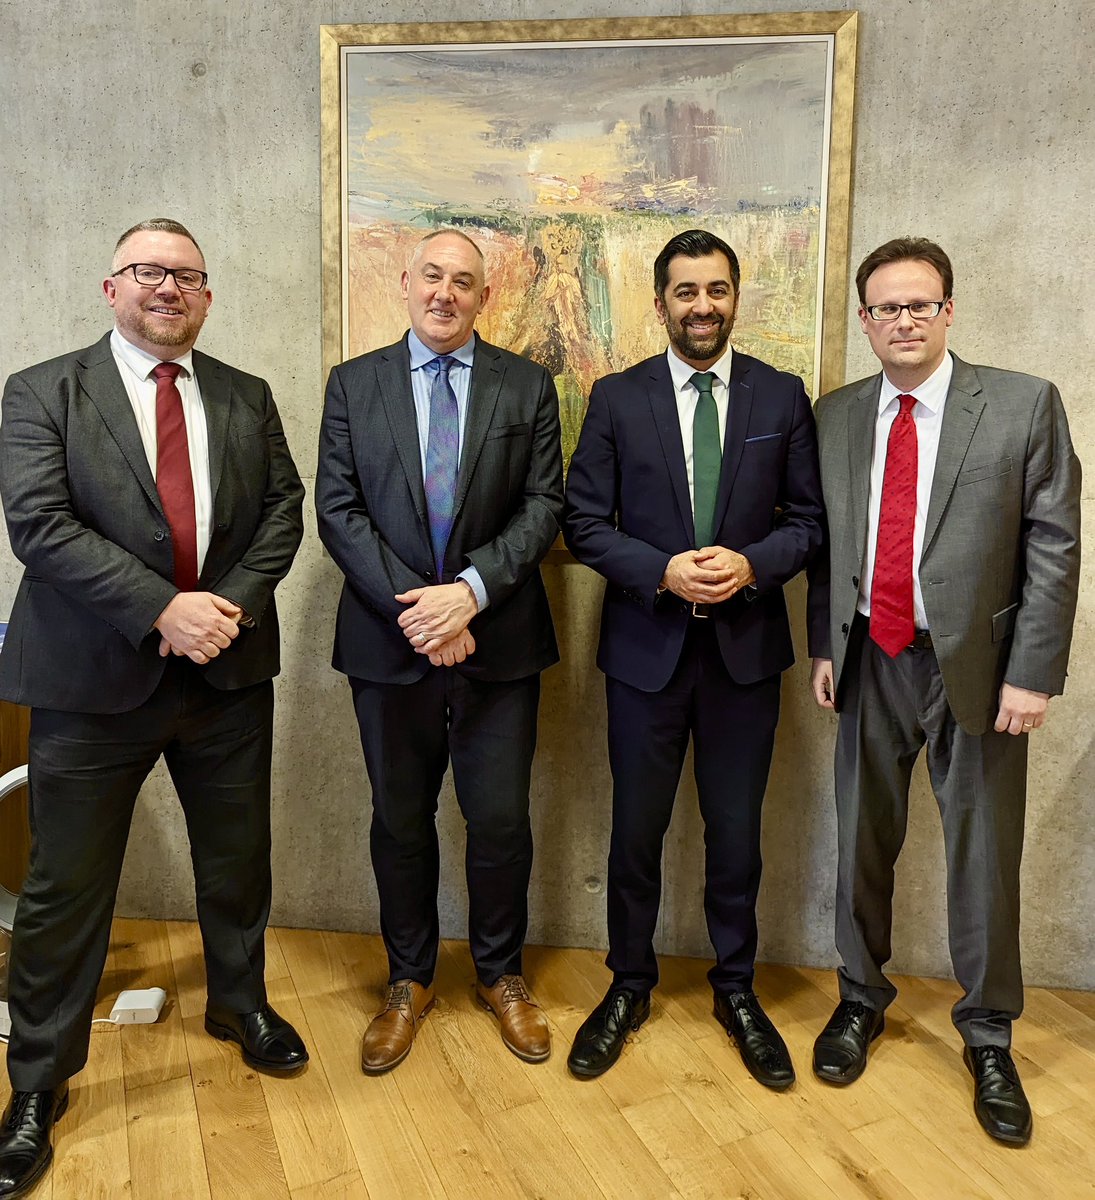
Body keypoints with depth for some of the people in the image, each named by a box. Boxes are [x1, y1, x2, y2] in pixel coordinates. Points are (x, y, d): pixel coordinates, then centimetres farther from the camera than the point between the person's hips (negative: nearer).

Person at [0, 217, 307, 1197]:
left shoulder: (247, 398, 9)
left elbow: (283, 509, 3)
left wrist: (231, 603, -13)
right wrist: (163, 609, -21)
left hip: (229, 670, 3)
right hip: (94, 677, -3)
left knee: (238, 860, 17)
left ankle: (240, 1005, 43)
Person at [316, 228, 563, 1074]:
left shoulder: (528, 386, 5)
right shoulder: (354, 384, 6)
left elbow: (544, 506, -2)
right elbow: (338, 509, -2)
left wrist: (471, 589, -16)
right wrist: (412, 606, -14)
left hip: (498, 640, 0)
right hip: (390, 642, 1)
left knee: (501, 820, 8)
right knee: (400, 821, 13)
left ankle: (501, 973, 33)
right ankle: (410, 980, 34)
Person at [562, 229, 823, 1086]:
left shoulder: (783, 396, 3)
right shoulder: (617, 398, 0)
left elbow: (809, 517, 4)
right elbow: (584, 522, -2)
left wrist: (752, 564, -15)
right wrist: (663, 572, -16)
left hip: (746, 645, 1)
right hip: (647, 645, 0)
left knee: (737, 832, 13)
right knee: (635, 831, 12)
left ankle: (737, 990, 36)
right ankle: (630, 987, 34)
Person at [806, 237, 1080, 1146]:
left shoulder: (1024, 405, -5)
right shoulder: (835, 417, 5)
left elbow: (1054, 548, -7)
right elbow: (826, 542, 9)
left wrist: (1031, 674, -11)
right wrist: (824, 646, 4)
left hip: (976, 663, -2)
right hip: (871, 661, 3)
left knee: (983, 853, 9)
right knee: (864, 840, 14)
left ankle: (988, 1037, 31)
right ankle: (862, 999, 36)